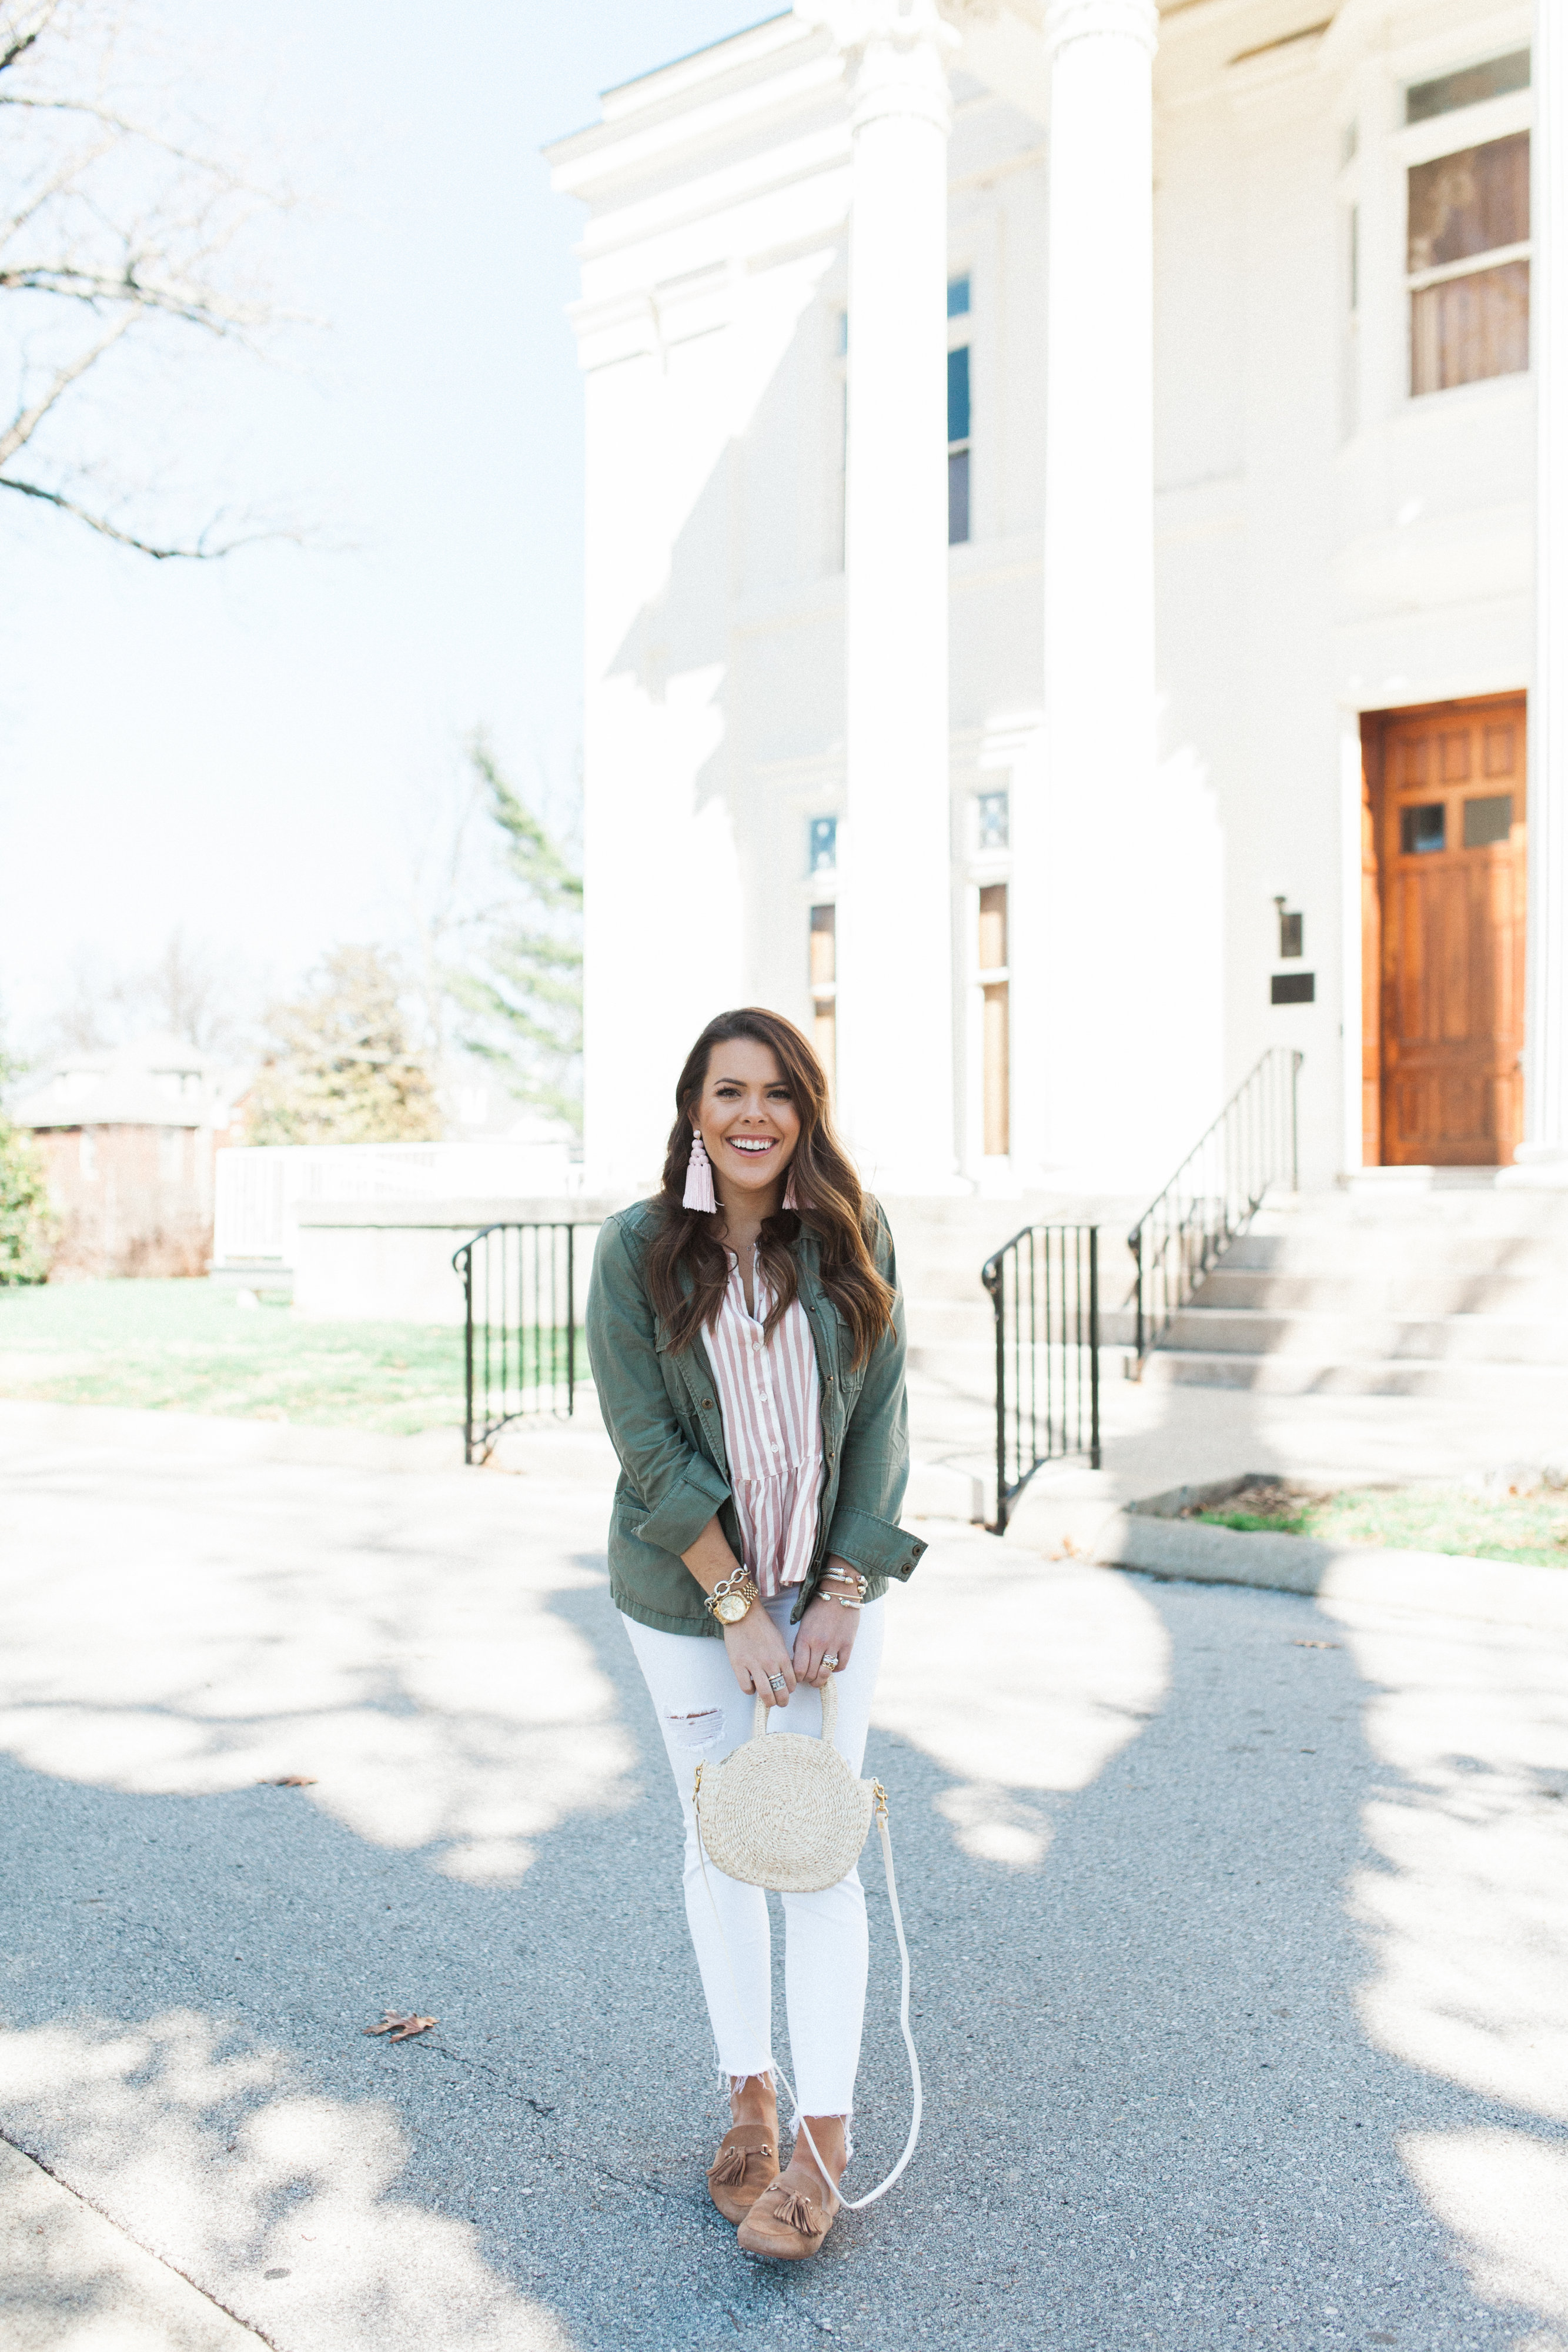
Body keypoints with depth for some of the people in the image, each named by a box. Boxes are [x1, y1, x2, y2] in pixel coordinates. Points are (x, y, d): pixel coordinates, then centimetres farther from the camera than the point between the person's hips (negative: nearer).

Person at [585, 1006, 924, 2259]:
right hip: (688, 1590, 0)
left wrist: (844, 1590, -8)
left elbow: (881, 1415, -4)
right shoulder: (640, 1250, -11)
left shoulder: (852, 1238, -7)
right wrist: (737, 1604, -13)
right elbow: (650, 1446, -12)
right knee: (720, 1842, 11)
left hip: (829, 1582, 1)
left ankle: (826, 2140, 15)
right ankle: (751, 2096, 30)